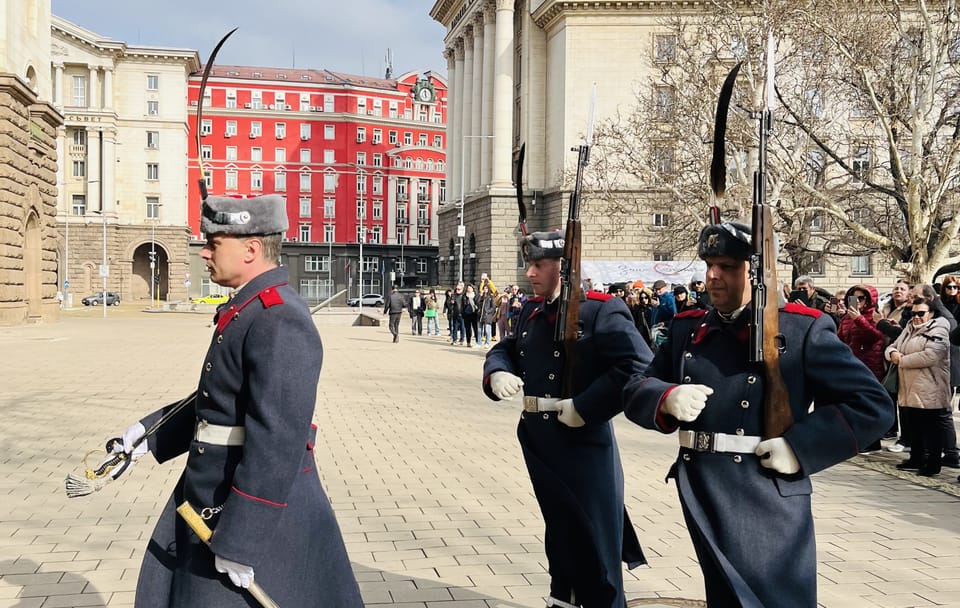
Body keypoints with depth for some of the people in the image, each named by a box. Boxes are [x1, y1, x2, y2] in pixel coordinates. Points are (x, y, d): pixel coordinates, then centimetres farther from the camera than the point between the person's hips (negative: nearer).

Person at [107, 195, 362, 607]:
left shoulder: (280, 321, -23)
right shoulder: (250, 310, 10)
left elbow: (278, 440, -27)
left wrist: (240, 540, -26)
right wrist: (152, 432, 17)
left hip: (260, 512, -10)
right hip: (213, 501, 10)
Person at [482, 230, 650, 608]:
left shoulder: (601, 310, -15)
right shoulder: (531, 311, 10)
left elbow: (640, 368, -23)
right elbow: (503, 350, 18)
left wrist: (585, 407, -24)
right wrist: (498, 375, -6)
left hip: (582, 442, -7)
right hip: (538, 440, 8)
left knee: (594, 534, 3)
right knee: (558, 525, 22)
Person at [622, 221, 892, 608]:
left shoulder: (804, 330, -7)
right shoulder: (687, 329, 9)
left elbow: (873, 405, -9)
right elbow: (635, 390, 9)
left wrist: (800, 447, -18)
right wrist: (667, 399, -14)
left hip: (768, 508, -5)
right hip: (703, 502, 5)